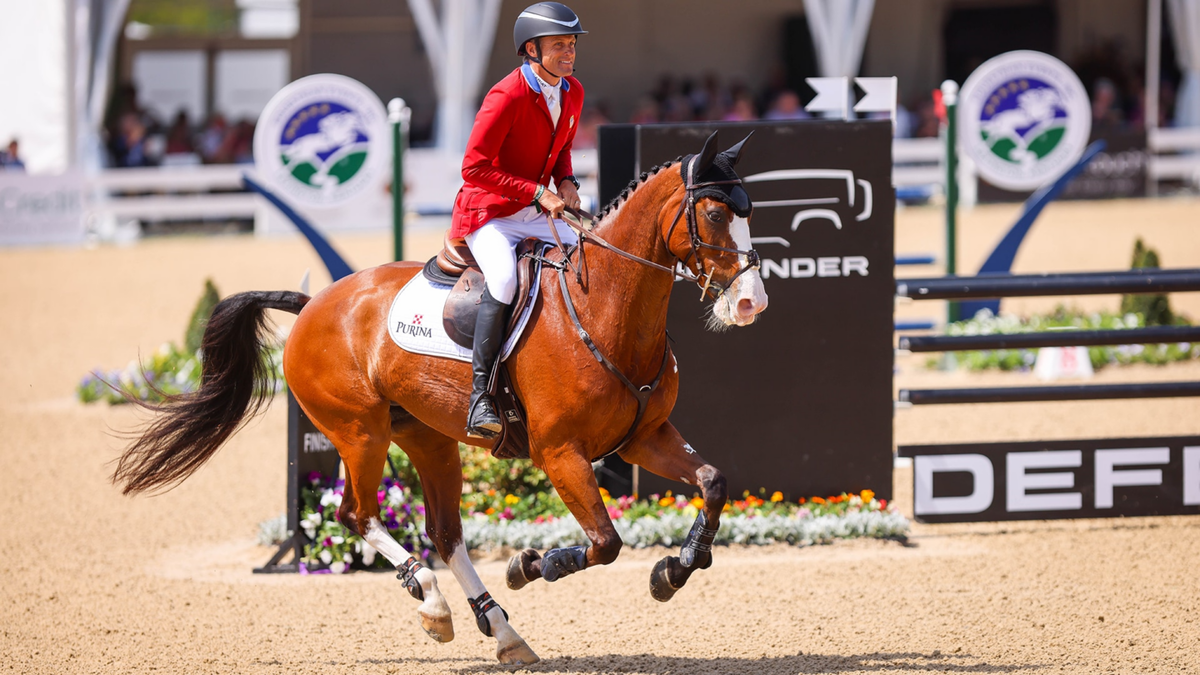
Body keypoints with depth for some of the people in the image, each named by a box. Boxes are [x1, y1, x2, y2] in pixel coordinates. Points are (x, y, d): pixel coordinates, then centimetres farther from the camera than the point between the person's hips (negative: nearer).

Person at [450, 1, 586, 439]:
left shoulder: (572, 94, 4)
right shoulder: (507, 96, -20)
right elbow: (474, 167, -23)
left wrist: (566, 182, 0)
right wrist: (537, 193, -25)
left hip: (538, 217, 8)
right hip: (487, 215, -8)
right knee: (504, 278, -33)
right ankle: (480, 396, -32)